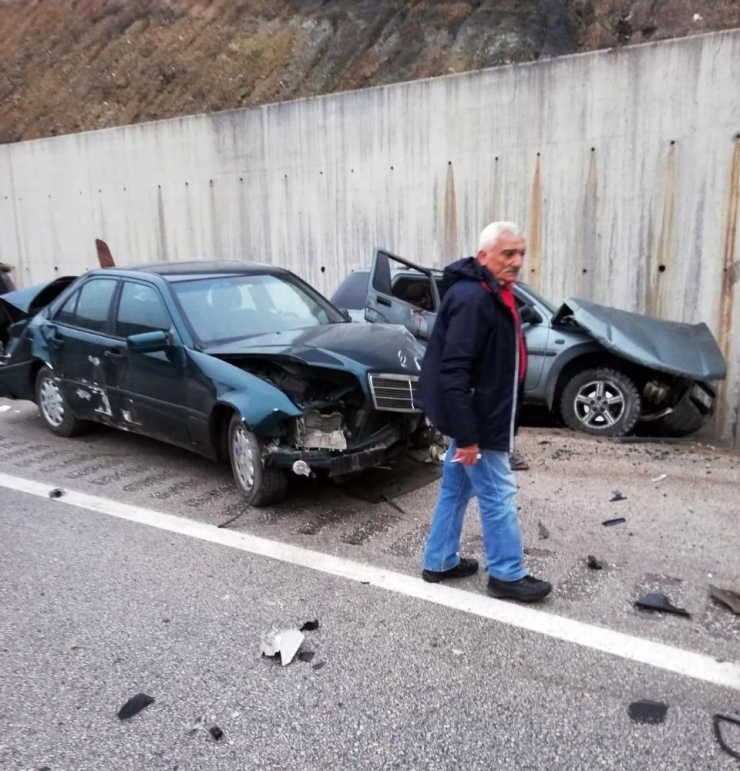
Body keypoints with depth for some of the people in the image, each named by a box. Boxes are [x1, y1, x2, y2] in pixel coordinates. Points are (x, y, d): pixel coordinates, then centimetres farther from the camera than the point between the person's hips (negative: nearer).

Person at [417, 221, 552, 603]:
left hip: (475, 416, 10)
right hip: (476, 420, -10)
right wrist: (466, 436, -27)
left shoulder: (492, 294, 11)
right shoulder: (471, 298, -23)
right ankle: (507, 575, 20)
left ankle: (440, 561, 32)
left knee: (456, 489, 18)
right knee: (498, 495, 3)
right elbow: (453, 373, -28)